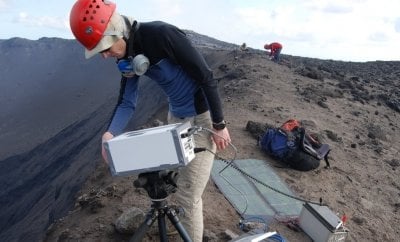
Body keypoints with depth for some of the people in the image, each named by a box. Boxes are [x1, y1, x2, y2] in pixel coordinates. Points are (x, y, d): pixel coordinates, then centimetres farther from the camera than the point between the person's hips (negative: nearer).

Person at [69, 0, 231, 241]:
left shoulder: (162, 34, -26)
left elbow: (207, 77, -22)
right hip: (176, 116, 8)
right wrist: (110, 133, -18)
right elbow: (127, 102, 0)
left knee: (187, 195, -4)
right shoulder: (128, 57, -2)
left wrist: (219, 125, -16)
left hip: (202, 117, -8)